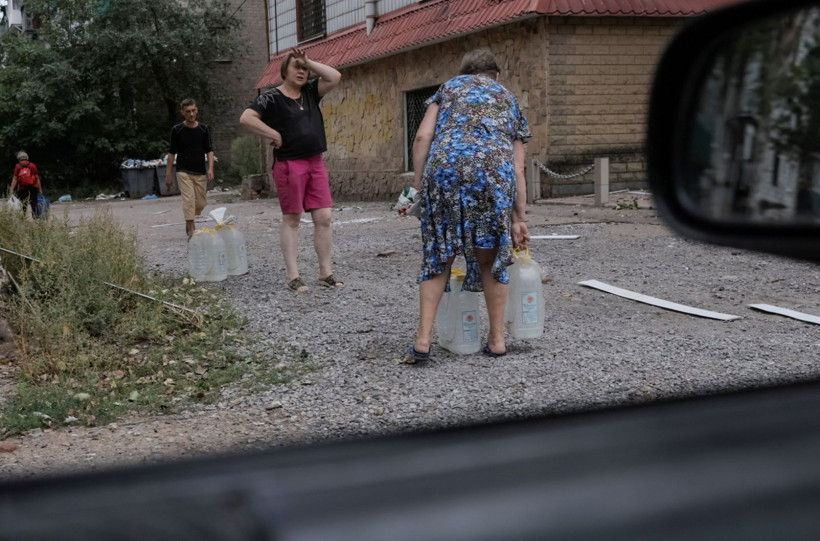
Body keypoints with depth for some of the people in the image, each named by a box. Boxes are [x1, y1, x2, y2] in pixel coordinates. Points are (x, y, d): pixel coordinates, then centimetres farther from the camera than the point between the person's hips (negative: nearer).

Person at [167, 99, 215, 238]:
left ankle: (189, 222, 35)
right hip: (183, 172, -3)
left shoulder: (203, 129, 2)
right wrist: (168, 174, -1)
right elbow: (171, 153, 2)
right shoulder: (177, 130, -2)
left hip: (200, 173, 3)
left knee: (201, 202, 6)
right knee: (189, 200, -14)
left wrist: (210, 168, -12)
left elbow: (209, 150, 3)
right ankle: (191, 233, -10)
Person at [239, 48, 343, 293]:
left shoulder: (310, 92, 12)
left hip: (316, 163, 6)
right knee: (291, 219, 1)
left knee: (323, 217, 2)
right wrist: (275, 135, -14)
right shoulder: (272, 98, -5)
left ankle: (326, 273, 8)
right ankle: (293, 275, 6)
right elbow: (246, 118, -15)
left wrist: (309, 62, 2)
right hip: (289, 164, -5)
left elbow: (335, 77, 5)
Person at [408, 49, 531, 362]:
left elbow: (423, 138, 10)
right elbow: (518, 169, 23)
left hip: (445, 167, -1)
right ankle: (497, 339, 18)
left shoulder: (449, 87, 27)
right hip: (494, 170, 1)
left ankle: (423, 340, 2)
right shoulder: (508, 100, 30)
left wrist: (419, 185, 12)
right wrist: (519, 218, 25)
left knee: (438, 255, 8)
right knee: (491, 257, 14)